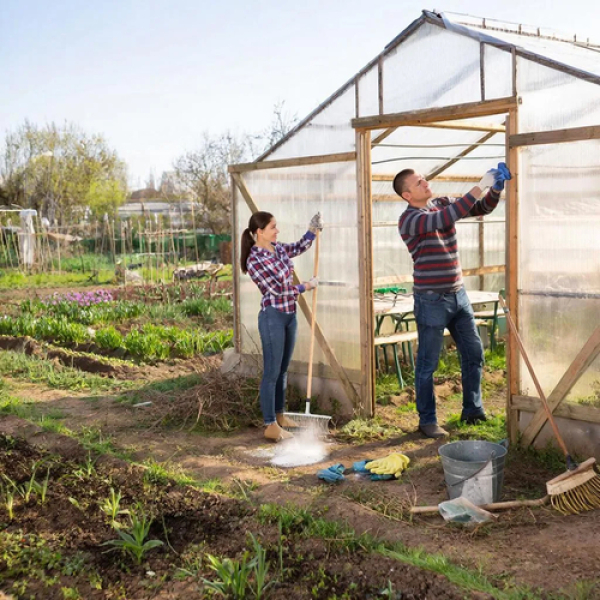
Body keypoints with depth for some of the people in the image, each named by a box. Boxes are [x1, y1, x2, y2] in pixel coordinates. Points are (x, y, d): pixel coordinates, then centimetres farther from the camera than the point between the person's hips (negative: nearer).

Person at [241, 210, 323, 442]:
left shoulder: (278, 248, 6)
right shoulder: (255, 260, -18)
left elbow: (299, 247, 27)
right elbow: (277, 290, -19)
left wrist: (313, 229, 11)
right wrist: (306, 286, -8)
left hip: (290, 315, 9)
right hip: (272, 317, -9)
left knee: (283, 370, 17)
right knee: (272, 372, -3)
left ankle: (279, 415, 30)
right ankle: (270, 426, 4)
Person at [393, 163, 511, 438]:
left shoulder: (442, 204, 7)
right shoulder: (409, 219, -16)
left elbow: (483, 208, 8)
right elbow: (445, 219, -32)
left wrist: (496, 187, -12)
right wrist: (479, 187, -31)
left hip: (458, 294, 7)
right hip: (431, 300, -7)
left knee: (474, 354, 13)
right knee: (428, 363, 2)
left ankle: (472, 410, 28)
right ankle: (427, 420, 14)